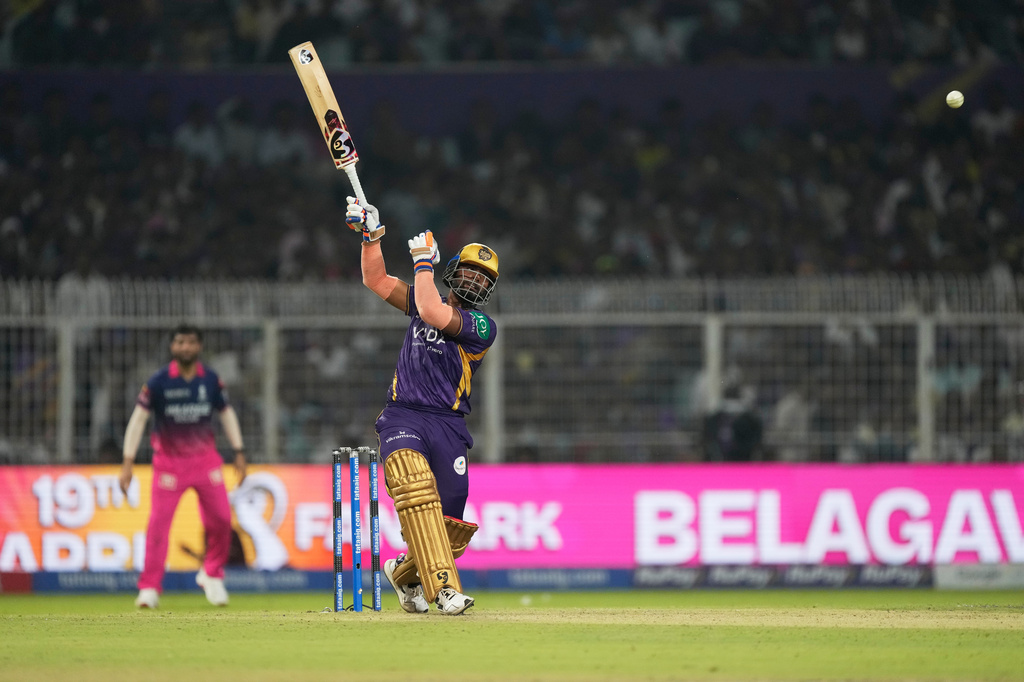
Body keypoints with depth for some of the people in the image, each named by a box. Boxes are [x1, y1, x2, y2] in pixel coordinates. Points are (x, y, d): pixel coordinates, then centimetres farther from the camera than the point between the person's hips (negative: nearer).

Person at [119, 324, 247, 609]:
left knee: (221, 517, -2)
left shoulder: (211, 380, -1)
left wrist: (238, 451, 7)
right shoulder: (158, 382, -10)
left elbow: (226, 413, 12)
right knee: (159, 520, -10)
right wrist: (128, 462, -15)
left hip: (205, 457, 3)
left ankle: (212, 574, 21)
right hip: (169, 459, -3)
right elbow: (139, 418, -9)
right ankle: (149, 588, -5)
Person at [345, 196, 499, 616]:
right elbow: (376, 280, 15)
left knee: (451, 525, -2)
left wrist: (423, 261, -4)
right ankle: (443, 586, -35)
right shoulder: (425, 301, 15)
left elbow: (433, 314, -15)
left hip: (448, 427, 0)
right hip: (403, 419, 0)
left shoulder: (483, 327, 0)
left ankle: (405, 572, 30)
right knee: (415, 486, -28)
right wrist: (372, 235, 2)